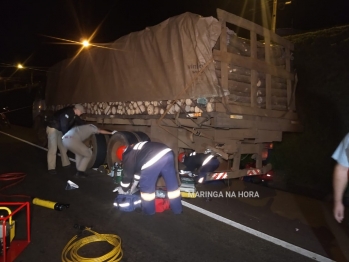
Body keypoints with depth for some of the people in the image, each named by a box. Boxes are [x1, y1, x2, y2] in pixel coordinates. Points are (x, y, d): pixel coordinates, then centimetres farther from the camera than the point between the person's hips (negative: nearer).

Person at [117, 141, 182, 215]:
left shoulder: (127, 156, 19)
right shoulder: (137, 149, 40)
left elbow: (128, 175, 25)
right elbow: (138, 168, 50)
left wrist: (123, 190, 43)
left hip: (153, 161, -8)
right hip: (167, 153, 8)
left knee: (146, 188, 16)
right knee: (172, 184, 19)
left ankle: (149, 211, 32)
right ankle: (177, 210, 32)